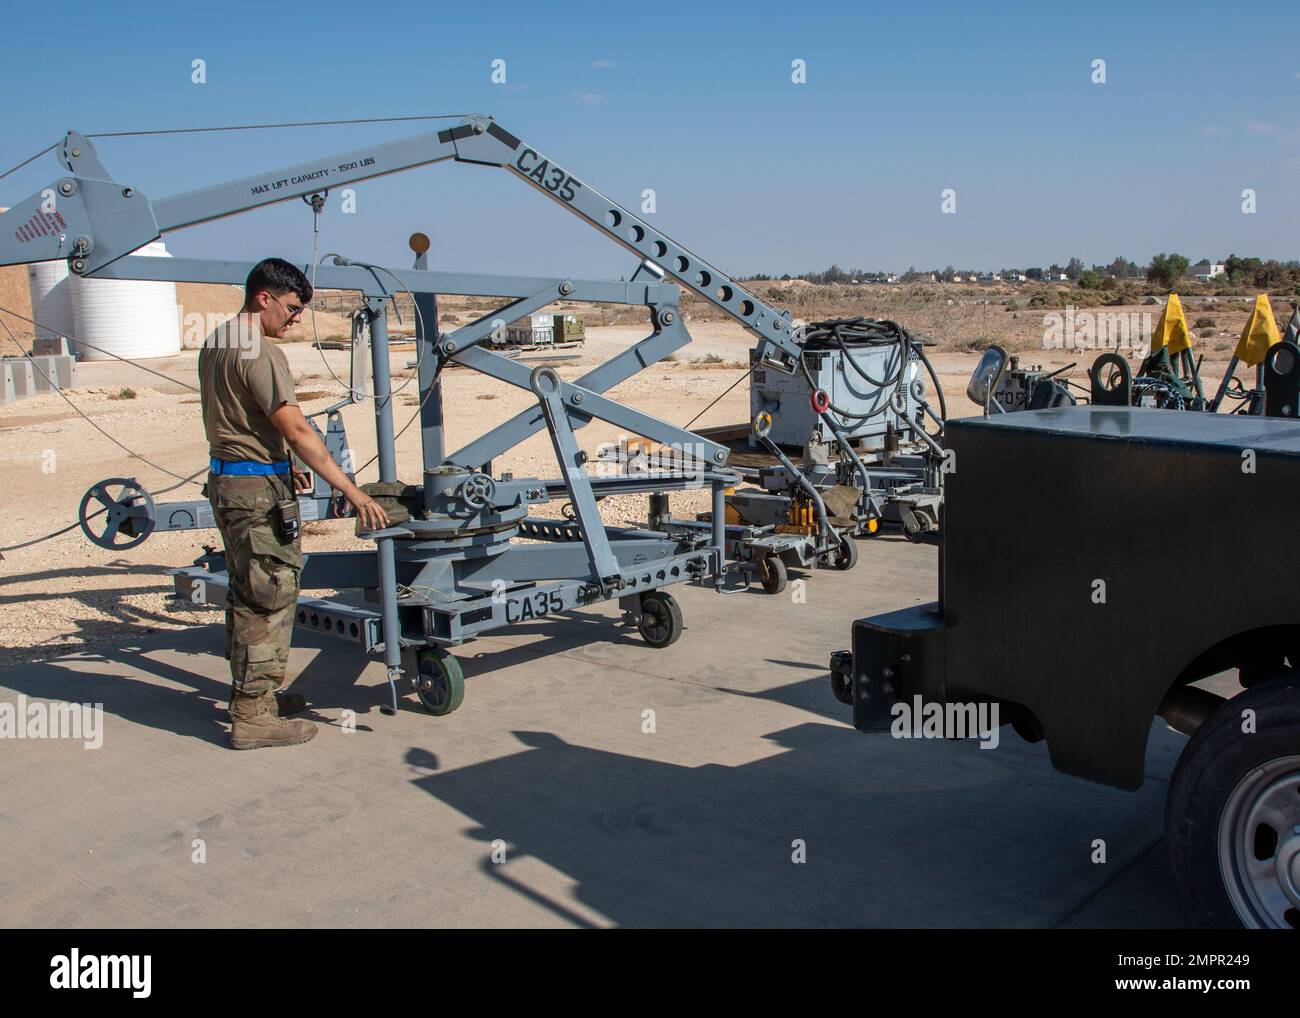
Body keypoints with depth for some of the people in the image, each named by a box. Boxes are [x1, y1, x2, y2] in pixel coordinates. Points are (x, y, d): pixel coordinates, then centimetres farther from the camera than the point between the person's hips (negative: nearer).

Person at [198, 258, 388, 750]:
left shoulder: (215, 343, 14)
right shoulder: (261, 353, -17)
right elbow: (297, 430, -22)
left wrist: (282, 466, 27)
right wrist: (351, 491, -22)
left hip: (226, 481, 10)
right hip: (258, 489, -10)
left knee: (249, 594, 18)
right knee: (270, 598, -4)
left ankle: (251, 695, 29)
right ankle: (254, 717, 0)